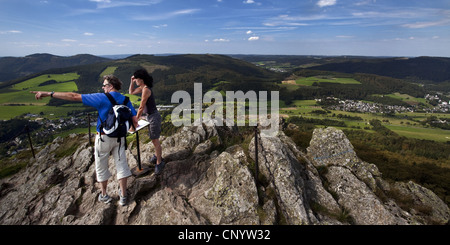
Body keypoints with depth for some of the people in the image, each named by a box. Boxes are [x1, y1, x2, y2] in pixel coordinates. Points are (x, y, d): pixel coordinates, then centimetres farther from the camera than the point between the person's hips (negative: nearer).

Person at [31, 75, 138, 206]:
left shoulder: (102, 98, -15)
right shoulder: (126, 100, -2)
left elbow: (74, 97, -14)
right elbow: (135, 121, -5)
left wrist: (49, 93, -7)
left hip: (104, 138, -4)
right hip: (119, 138, 4)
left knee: (101, 167, 15)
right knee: (122, 165, 11)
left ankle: (104, 195, 30)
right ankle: (123, 196, 19)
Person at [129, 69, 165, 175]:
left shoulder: (146, 90, -23)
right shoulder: (142, 88, 6)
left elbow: (141, 107, -19)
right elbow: (131, 92, 22)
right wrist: (131, 81, 7)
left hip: (154, 116, -10)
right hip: (149, 116, 10)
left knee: (155, 140, -2)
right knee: (153, 139, 21)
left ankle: (159, 163, 9)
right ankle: (157, 156, 39)